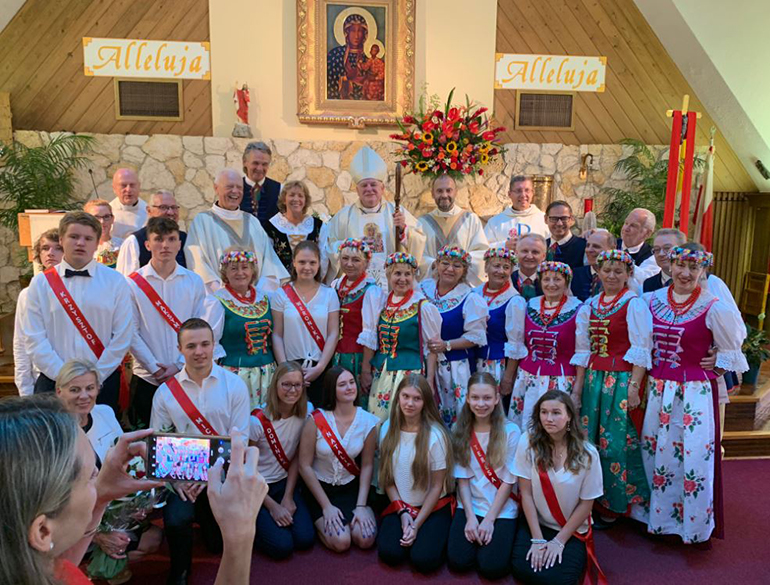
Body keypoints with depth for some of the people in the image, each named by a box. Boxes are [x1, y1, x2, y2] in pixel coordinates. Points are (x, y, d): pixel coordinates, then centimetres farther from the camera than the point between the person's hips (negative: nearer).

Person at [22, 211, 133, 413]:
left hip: (103, 382, 0)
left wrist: (95, 378, -8)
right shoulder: (41, 283, 3)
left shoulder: (115, 281, 0)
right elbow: (34, 339, -2)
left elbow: (122, 336, -4)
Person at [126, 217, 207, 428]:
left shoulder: (194, 282, 2)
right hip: (146, 378, -1)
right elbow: (131, 333, -5)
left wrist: (178, 365, -7)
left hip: (185, 375, 1)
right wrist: (154, 367, -9)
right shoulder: (133, 284, -2)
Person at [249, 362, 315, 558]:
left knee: (305, 539, -12)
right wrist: (273, 506, -13)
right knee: (282, 546, -16)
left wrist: (288, 496, -7)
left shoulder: (305, 413, -9)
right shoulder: (258, 420, -22)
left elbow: (297, 458, -1)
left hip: (285, 483, 4)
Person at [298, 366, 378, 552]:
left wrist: (361, 505, -10)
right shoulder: (316, 420, -18)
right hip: (320, 487, -2)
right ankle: (320, 523, 13)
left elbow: (367, 465, -3)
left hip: (352, 487, 3)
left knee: (366, 539, -15)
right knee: (341, 542, -18)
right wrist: (326, 506, -13)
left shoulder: (367, 421, -10)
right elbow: (305, 466, -12)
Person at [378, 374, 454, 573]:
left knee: (424, 560, -21)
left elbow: (437, 486, -11)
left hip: (434, 506, -3)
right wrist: (402, 512, -9)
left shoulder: (435, 434, -17)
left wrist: (417, 524, -14)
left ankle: (437, 535, 11)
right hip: (399, 505, 3)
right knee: (389, 553, -19)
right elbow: (386, 476, 0)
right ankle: (409, 534, 12)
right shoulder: (388, 428, -6)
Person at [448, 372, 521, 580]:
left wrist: (489, 518, -12)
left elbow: (508, 481, -8)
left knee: (492, 567, -16)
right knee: (458, 561, -13)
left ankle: (492, 532, 14)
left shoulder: (510, 431, -11)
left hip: (502, 509, -2)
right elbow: (463, 478, -2)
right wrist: (470, 516, -13)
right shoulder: (460, 430, -2)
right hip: (469, 506, 2)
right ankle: (473, 527, 16)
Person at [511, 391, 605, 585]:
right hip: (535, 523, 1)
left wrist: (559, 541, -9)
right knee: (522, 569, -19)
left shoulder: (587, 453, -15)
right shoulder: (528, 442, -15)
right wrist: (537, 539, -13)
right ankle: (540, 551, 12)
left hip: (572, 530, 0)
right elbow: (526, 493, -10)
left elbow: (586, 504, -7)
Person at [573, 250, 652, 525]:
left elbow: (641, 350, -11)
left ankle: (617, 504, 17)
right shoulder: (589, 306, 11)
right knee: (590, 439, 9)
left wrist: (634, 386, -18)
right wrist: (578, 388, 9)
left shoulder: (634, 304, -5)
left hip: (623, 380, -5)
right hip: (594, 379, 6)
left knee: (617, 443, 0)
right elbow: (583, 350, 11)